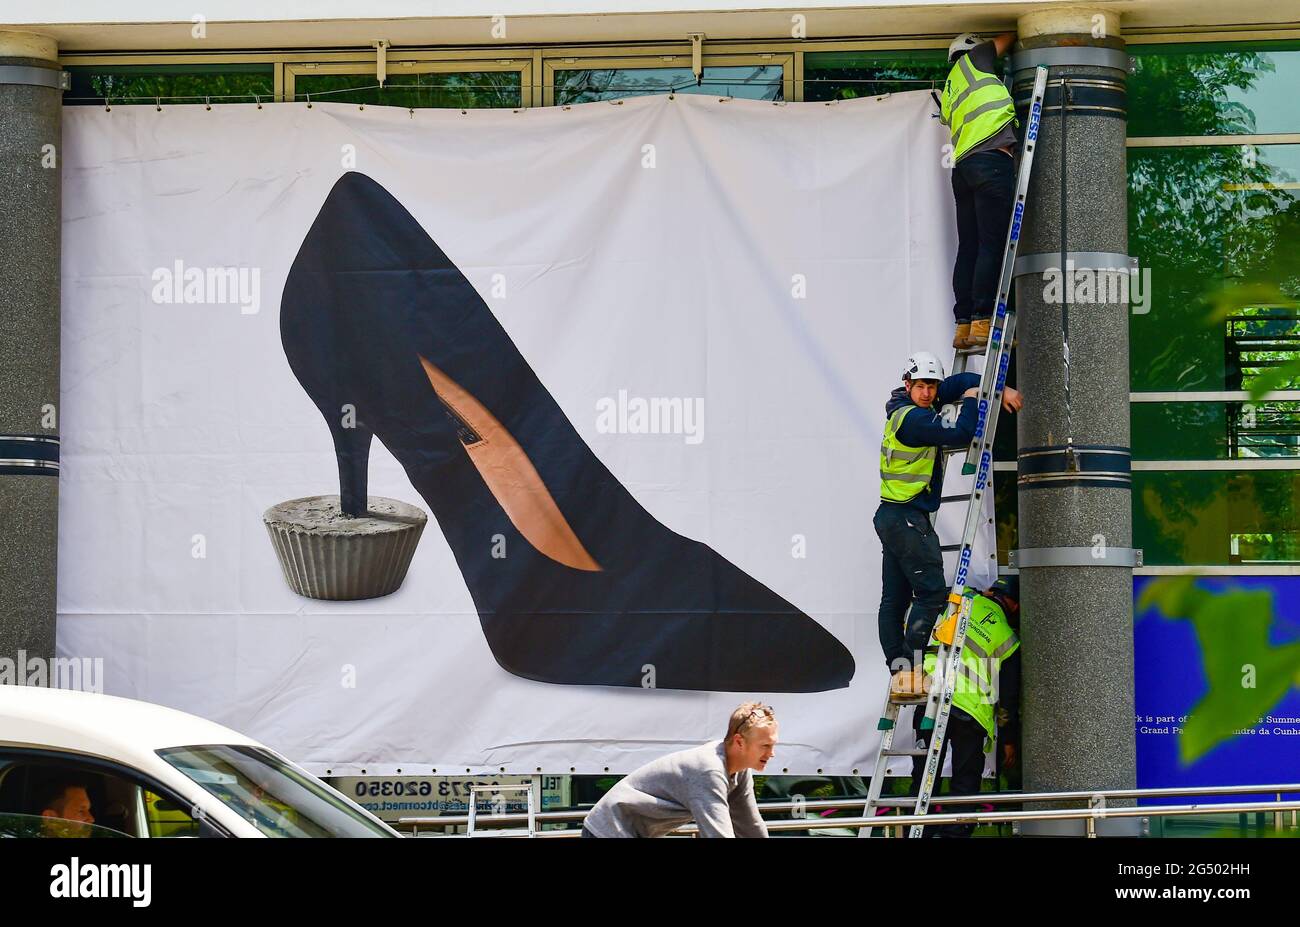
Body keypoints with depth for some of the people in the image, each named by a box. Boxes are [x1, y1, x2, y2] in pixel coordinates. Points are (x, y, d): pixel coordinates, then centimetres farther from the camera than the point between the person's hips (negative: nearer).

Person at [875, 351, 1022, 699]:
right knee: (932, 591, -10)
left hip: (890, 516, 10)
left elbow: (959, 383, 20)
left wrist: (1000, 389, 11)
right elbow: (961, 434, -24)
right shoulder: (914, 418, -17)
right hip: (908, 517, -10)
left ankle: (899, 672, 8)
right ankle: (911, 670, -16)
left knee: (895, 598, 7)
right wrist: (971, 400, -6)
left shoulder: (902, 409, 12)